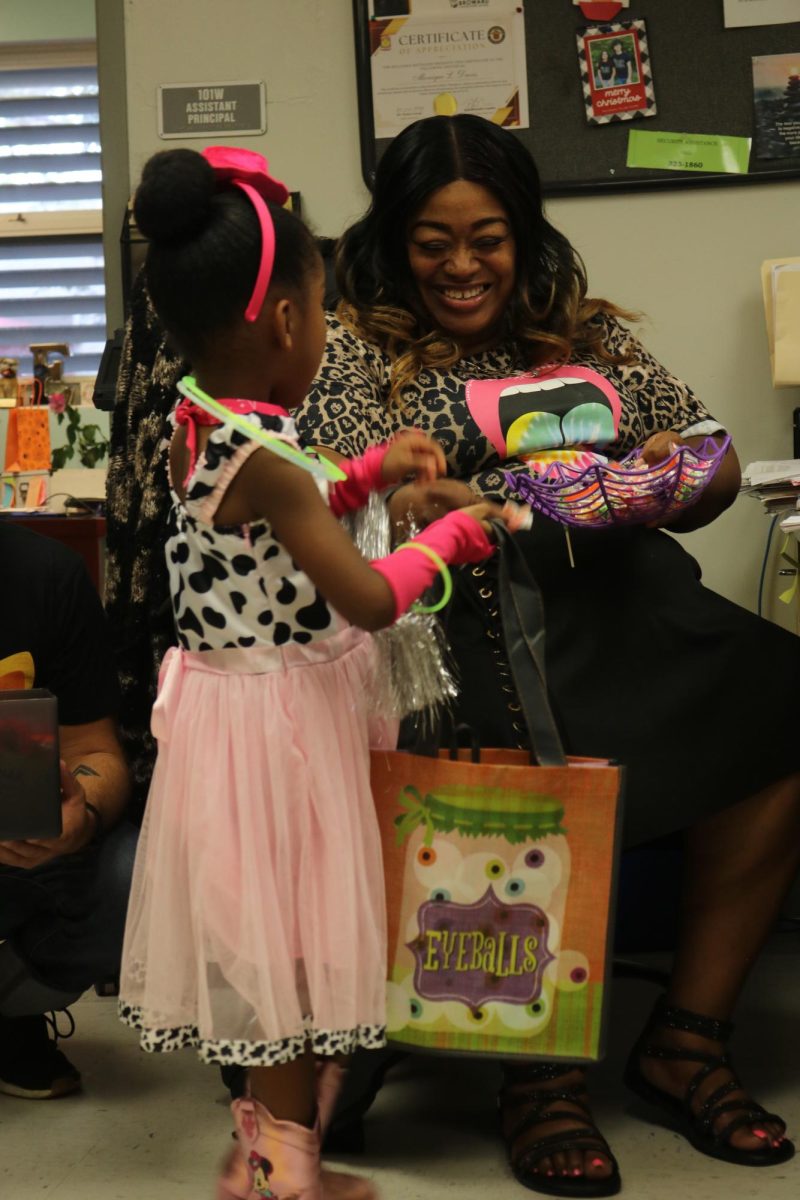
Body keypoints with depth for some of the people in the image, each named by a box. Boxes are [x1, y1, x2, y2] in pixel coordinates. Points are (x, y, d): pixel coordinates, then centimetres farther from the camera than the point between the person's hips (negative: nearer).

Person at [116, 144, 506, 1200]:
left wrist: (371, 472, 17)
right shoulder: (264, 460, -25)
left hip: (231, 704, 9)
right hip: (280, 721, -9)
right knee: (289, 923, 5)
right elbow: (368, 599, -25)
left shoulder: (197, 425, 3)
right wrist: (454, 535, -10)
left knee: (269, 919, 20)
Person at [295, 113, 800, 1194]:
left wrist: (681, 472, -1)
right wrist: (432, 513, -21)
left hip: (627, 591, 5)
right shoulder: (361, 349, 12)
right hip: (477, 613, -4)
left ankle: (690, 1033, -6)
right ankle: (541, 1070, -12)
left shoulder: (593, 334, 23)